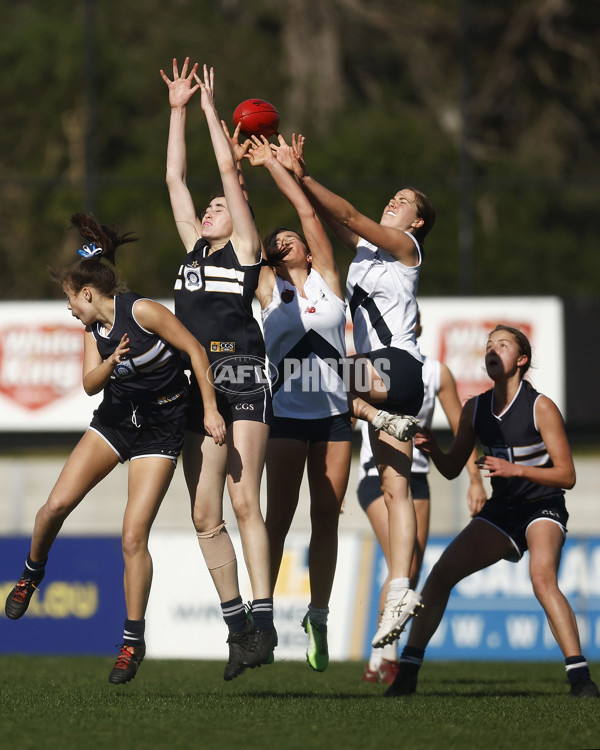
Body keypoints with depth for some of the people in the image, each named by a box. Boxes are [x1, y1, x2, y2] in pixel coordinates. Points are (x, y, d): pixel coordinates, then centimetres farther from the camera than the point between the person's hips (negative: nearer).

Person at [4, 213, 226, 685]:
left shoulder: (143, 311, -18)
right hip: (114, 419, 6)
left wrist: (210, 409, -16)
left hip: (160, 429, -6)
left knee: (134, 536, -11)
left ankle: (134, 640, -1)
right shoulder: (94, 331, 3)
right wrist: (112, 362, -27)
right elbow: (90, 384, -5)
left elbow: (195, 350, -15)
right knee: (56, 505, -7)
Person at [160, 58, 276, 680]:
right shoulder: (195, 248, 20)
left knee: (244, 502, -15)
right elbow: (175, 178, 20)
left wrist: (210, 109, 5)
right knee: (205, 514, 1)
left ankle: (263, 620, -20)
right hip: (196, 382, 7)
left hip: (241, 373, -7)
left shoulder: (245, 247, 5)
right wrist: (177, 110, 18)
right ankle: (237, 624, 5)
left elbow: (230, 171, 0)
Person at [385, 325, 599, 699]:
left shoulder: (541, 407, -13)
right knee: (441, 573, -7)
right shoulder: (475, 409, 3)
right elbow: (452, 469, 11)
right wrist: (432, 448, -11)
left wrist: (514, 469, -27)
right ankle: (408, 671, 2)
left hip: (543, 509, -6)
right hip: (501, 510, 6)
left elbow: (567, 476, -14)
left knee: (542, 577, -32)